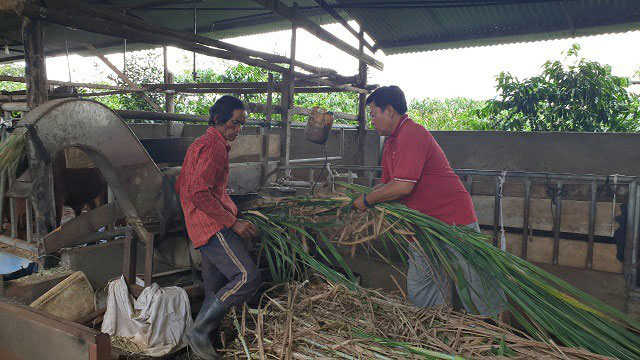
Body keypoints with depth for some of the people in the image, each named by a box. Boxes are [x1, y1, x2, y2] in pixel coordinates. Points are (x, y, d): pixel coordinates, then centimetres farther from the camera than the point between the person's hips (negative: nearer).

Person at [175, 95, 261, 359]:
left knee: (215, 295, 12)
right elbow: (200, 193, -21)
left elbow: (180, 186, 27)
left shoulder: (201, 143, 23)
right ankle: (199, 331, -11)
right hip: (213, 226, -11)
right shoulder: (214, 144, -10)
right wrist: (233, 222, -16)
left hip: (206, 228, 11)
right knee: (248, 277, -18)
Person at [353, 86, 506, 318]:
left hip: (454, 220, -10)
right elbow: (387, 184, 21)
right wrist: (357, 201, 8)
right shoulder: (391, 142, 15)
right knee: (418, 293, 11)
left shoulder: (411, 134, -17)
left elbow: (403, 186, -25)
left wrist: (367, 200, -11)